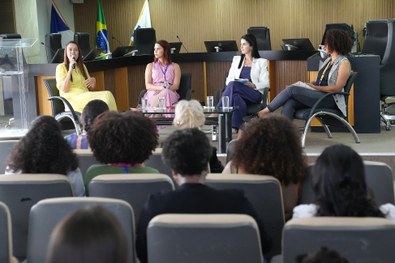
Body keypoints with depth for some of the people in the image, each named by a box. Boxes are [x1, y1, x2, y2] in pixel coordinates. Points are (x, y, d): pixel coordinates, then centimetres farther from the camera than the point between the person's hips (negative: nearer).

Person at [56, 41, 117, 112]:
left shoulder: (82, 66, 22)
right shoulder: (61, 67, 4)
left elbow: (91, 88, 22)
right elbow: (64, 90, -8)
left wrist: (93, 81, -1)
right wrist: (70, 70, -14)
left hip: (86, 97, 6)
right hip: (73, 99, -6)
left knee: (107, 94, -27)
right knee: (107, 95, -28)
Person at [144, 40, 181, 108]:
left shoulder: (175, 66, 17)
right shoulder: (150, 66, 20)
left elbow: (176, 86, 4)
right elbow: (147, 85, 6)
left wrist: (165, 89, -17)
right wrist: (161, 87, -15)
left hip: (170, 94, -1)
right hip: (153, 94, 1)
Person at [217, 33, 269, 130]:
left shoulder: (261, 62, 11)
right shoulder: (236, 59, 22)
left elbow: (265, 83, 2)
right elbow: (229, 79, 14)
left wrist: (253, 85, -18)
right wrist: (230, 84, -10)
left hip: (254, 94, -3)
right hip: (238, 92, 3)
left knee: (233, 85, -34)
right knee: (236, 97, -39)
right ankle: (235, 127, -49)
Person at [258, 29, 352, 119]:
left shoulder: (344, 62, -5)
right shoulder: (328, 60, 22)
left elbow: (338, 87, -14)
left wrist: (315, 87, -17)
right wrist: (308, 84, 3)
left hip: (330, 100, -8)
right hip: (317, 94, 8)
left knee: (292, 90, -22)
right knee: (289, 103, -21)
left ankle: (266, 111, -11)